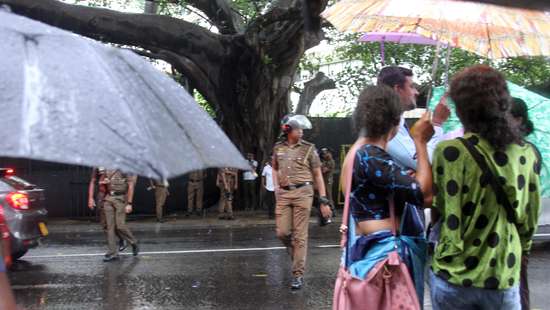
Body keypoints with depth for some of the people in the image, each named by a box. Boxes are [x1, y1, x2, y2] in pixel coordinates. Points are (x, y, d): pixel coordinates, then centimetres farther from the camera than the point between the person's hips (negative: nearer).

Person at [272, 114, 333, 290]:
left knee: (300, 235, -3)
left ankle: (298, 275, 5)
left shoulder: (309, 148, 0)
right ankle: (296, 253, 31)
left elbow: (318, 175, 2)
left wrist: (324, 201, -2)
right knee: (282, 232, 0)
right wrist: (276, 186, 11)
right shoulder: (278, 148, 9)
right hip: (283, 194, 3)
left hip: (302, 193, -3)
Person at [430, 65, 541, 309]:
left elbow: (438, 212, -7)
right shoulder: (527, 155, -4)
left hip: (454, 274, -2)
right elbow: (530, 220, 5)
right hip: (503, 276, 2)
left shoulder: (449, 152, -16)